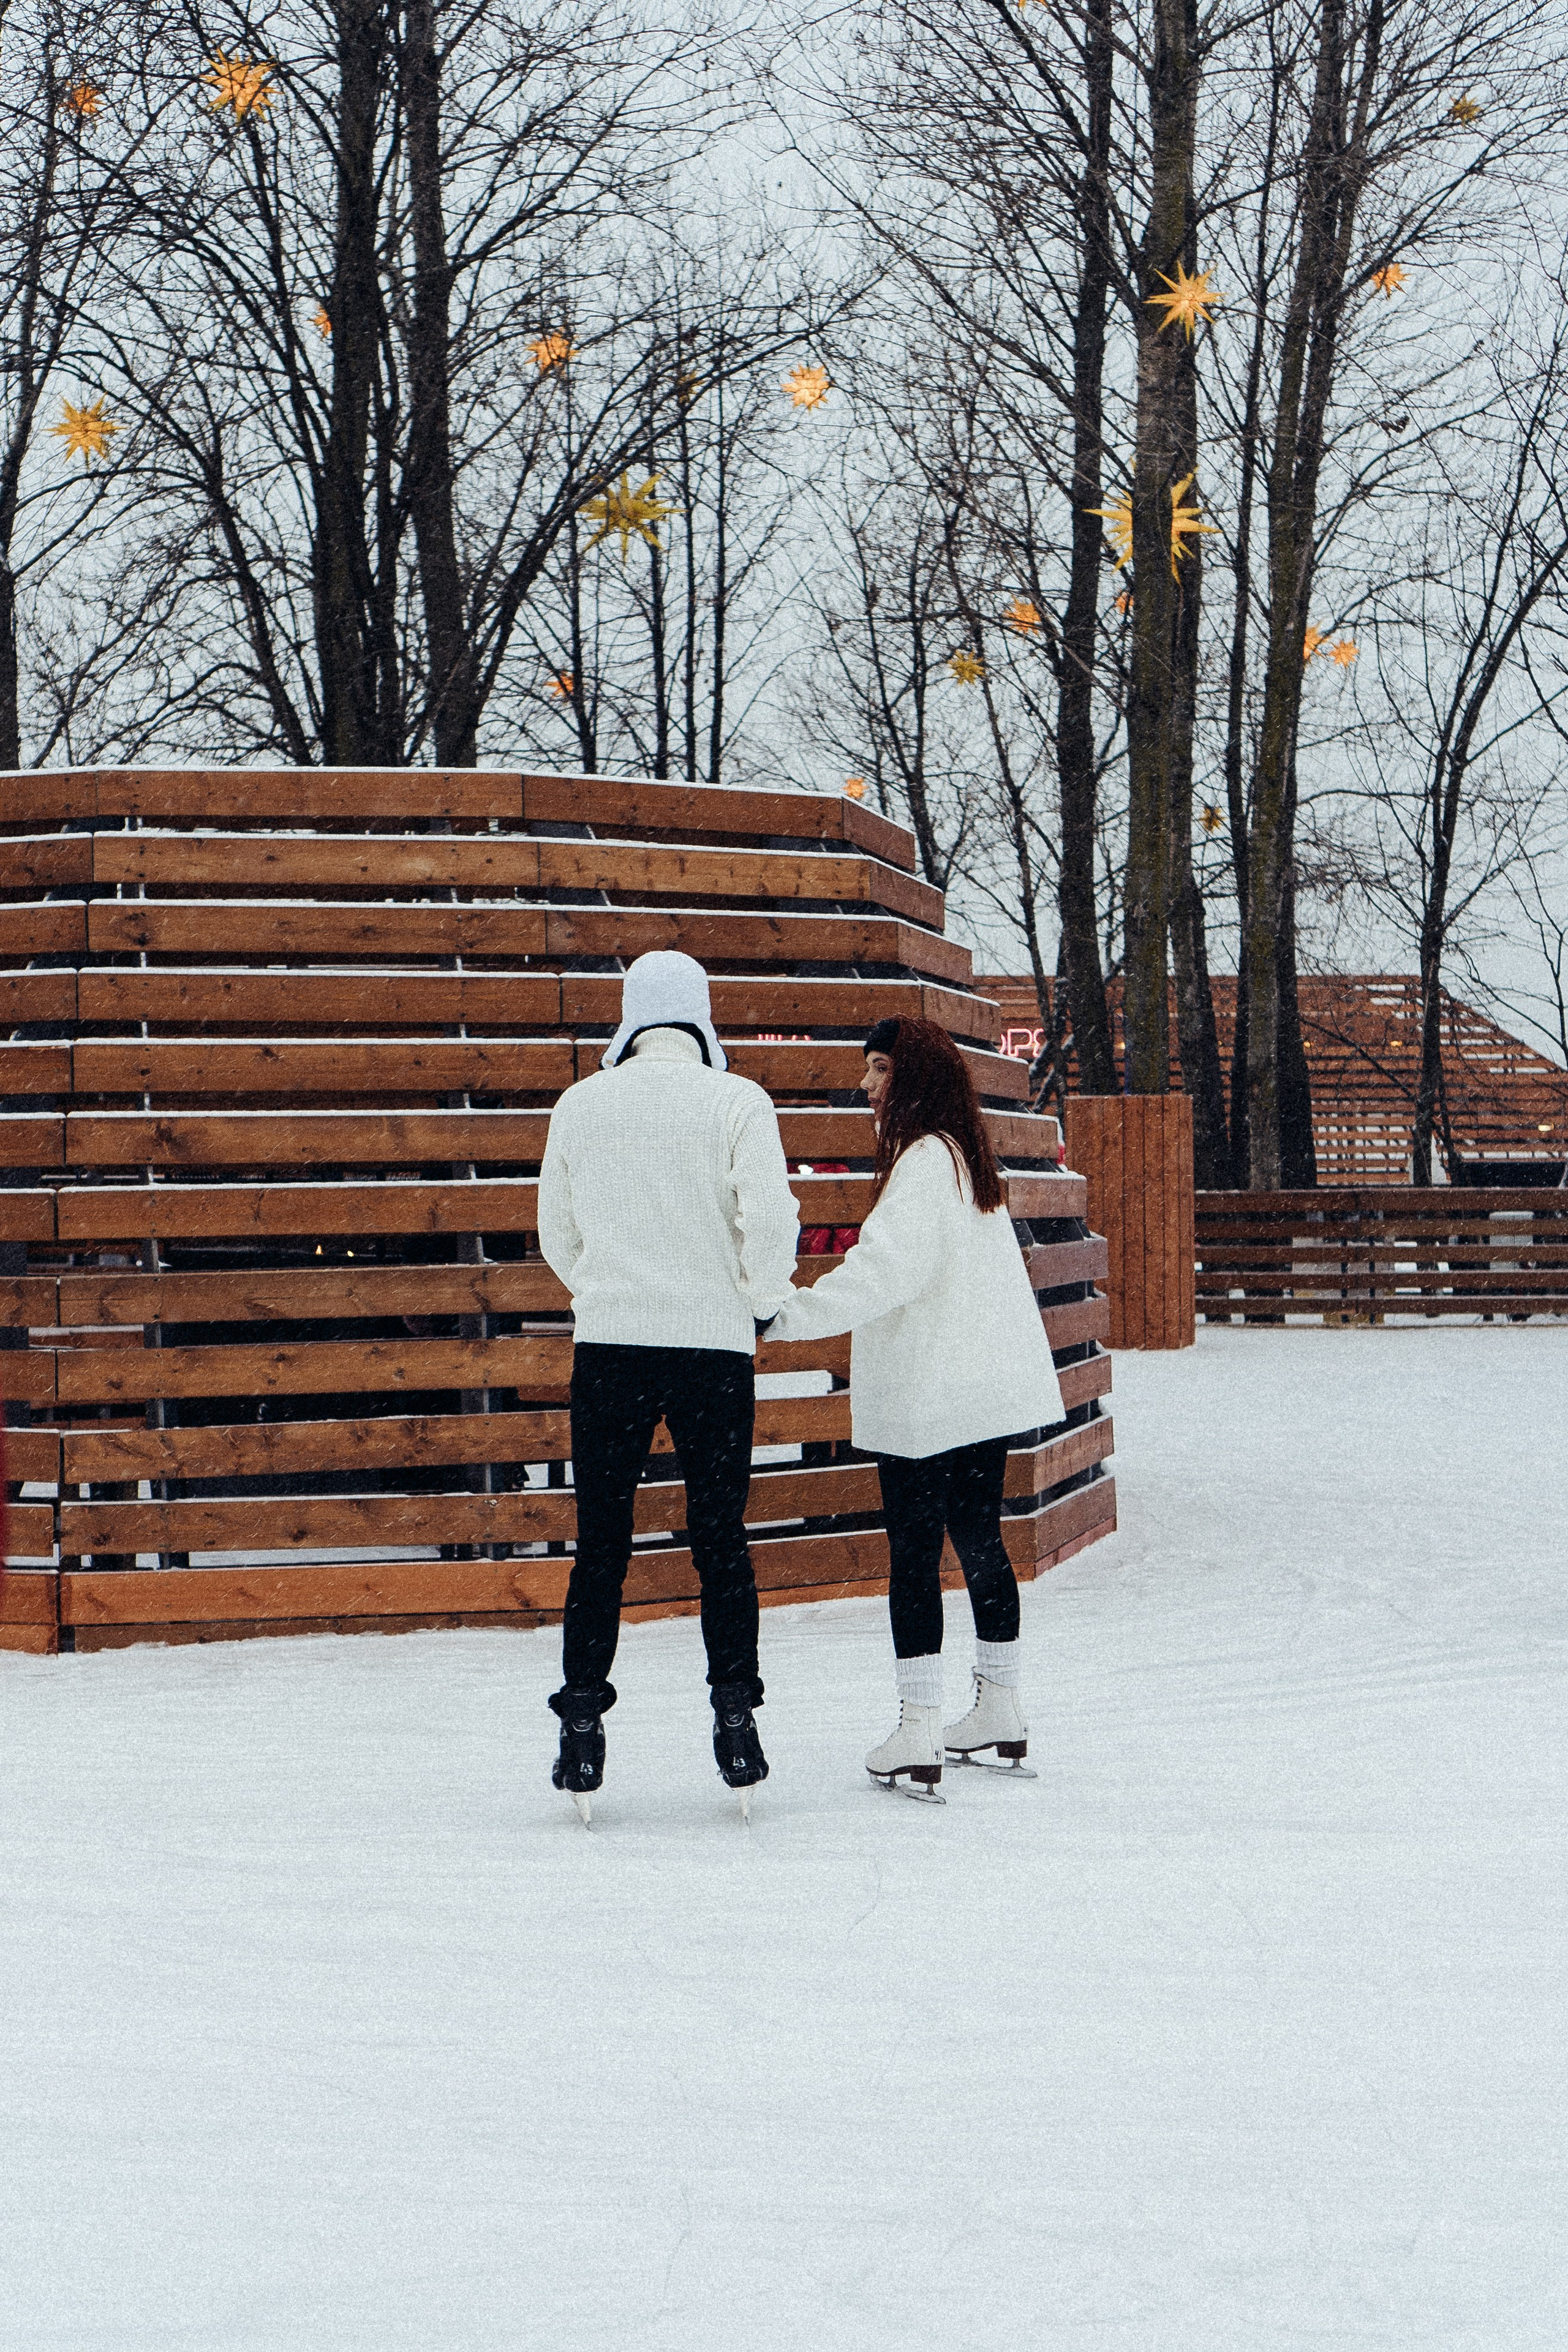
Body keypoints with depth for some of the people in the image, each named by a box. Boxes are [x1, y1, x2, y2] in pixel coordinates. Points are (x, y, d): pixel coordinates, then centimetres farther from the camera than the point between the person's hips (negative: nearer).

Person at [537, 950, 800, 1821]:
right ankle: (736, 1723, 9)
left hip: (608, 1349, 1)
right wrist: (762, 1298, 7)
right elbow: (770, 1218, -11)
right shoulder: (737, 1101, -3)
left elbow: (557, 1235, 13)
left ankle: (582, 1728, 5)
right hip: (715, 1344, -1)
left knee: (600, 1544, 7)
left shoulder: (579, 1106, 5)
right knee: (721, 1541, 8)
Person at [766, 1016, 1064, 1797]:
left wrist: (793, 1315, -24)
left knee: (913, 1553, -6)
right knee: (979, 1540, 15)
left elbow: (888, 1267, -24)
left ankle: (918, 1737, -7)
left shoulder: (924, 1160, -16)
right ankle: (1000, 1719, 23)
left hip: (926, 1398, -9)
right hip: (987, 1388, 10)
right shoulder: (965, 1156, 14)